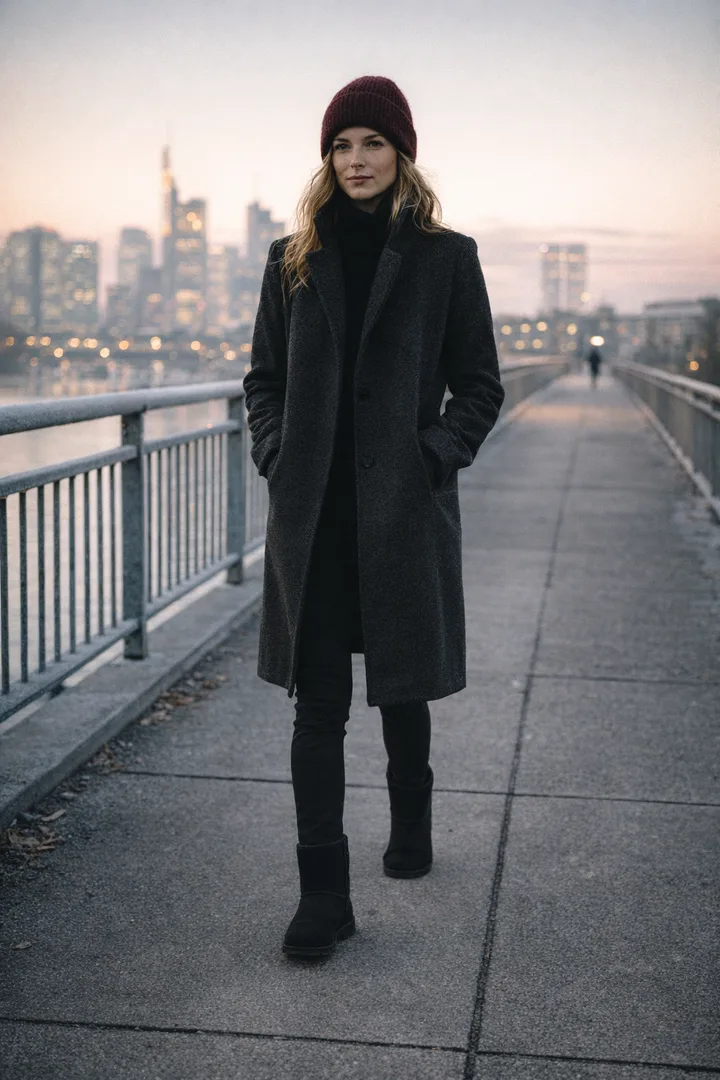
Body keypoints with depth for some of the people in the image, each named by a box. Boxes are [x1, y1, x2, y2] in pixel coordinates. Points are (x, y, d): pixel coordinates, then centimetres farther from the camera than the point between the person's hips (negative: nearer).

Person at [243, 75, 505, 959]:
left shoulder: (445, 257, 2)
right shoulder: (295, 258, 9)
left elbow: (480, 385, 5)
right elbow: (263, 375, 14)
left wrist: (438, 454, -8)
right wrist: (275, 454, -1)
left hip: (404, 508, -1)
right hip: (312, 512, 2)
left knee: (403, 684, 13)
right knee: (317, 702, -1)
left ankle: (411, 823, 39)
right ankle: (323, 893, 2)